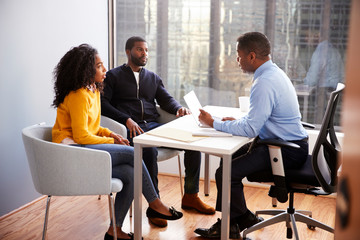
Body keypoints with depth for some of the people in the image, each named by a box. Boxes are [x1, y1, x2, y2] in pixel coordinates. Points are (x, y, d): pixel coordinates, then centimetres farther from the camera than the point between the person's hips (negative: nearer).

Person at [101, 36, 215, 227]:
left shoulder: (152, 77, 26)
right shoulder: (113, 76, 10)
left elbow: (166, 99, 17)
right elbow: (103, 104, -3)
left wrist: (178, 108, -8)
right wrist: (126, 120, -18)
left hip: (154, 126, 5)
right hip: (131, 130, -5)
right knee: (150, 151, -37)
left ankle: (191, 196, -4)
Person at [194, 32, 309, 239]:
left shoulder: (264, 83, -23)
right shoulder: (275, 73, 10)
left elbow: (250, 129, -25)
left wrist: (214, 123, -14)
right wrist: (237, 121, 7)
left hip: (288, 152, -11)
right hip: (290, 143, 11)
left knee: (226, 173, -16)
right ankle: (242, 217, 25)